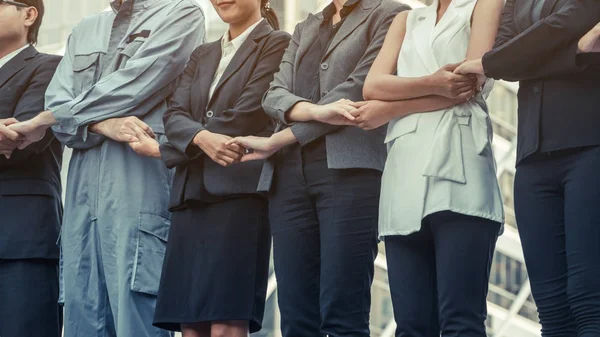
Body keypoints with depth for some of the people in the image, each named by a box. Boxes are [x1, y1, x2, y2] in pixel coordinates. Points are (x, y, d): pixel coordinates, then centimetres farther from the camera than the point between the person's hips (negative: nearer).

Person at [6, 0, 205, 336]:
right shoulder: (85, 31, 24)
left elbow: (133, 85, -5)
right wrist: (103, 124, -11)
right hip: (83, 185, 6)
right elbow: (58, 103, 12)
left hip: (142, 181, -6)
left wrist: (45, 120, 2)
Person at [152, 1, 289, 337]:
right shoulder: (202, 55, 24)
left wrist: (164, 149, -3)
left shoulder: (277, 44, 4)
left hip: (240, 189, -6)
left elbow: (248, 114, -8)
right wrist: (200, 137, -14)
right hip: (192, 195, 6)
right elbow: (175, 115, 10)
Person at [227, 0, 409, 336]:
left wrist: (278, 142, -3)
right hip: (291, 175, 6)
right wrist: (315, 111, -14)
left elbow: (358, 89, -5)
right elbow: (275, 94, 10)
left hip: (350, 169, -6)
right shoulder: (306, 28, 24)